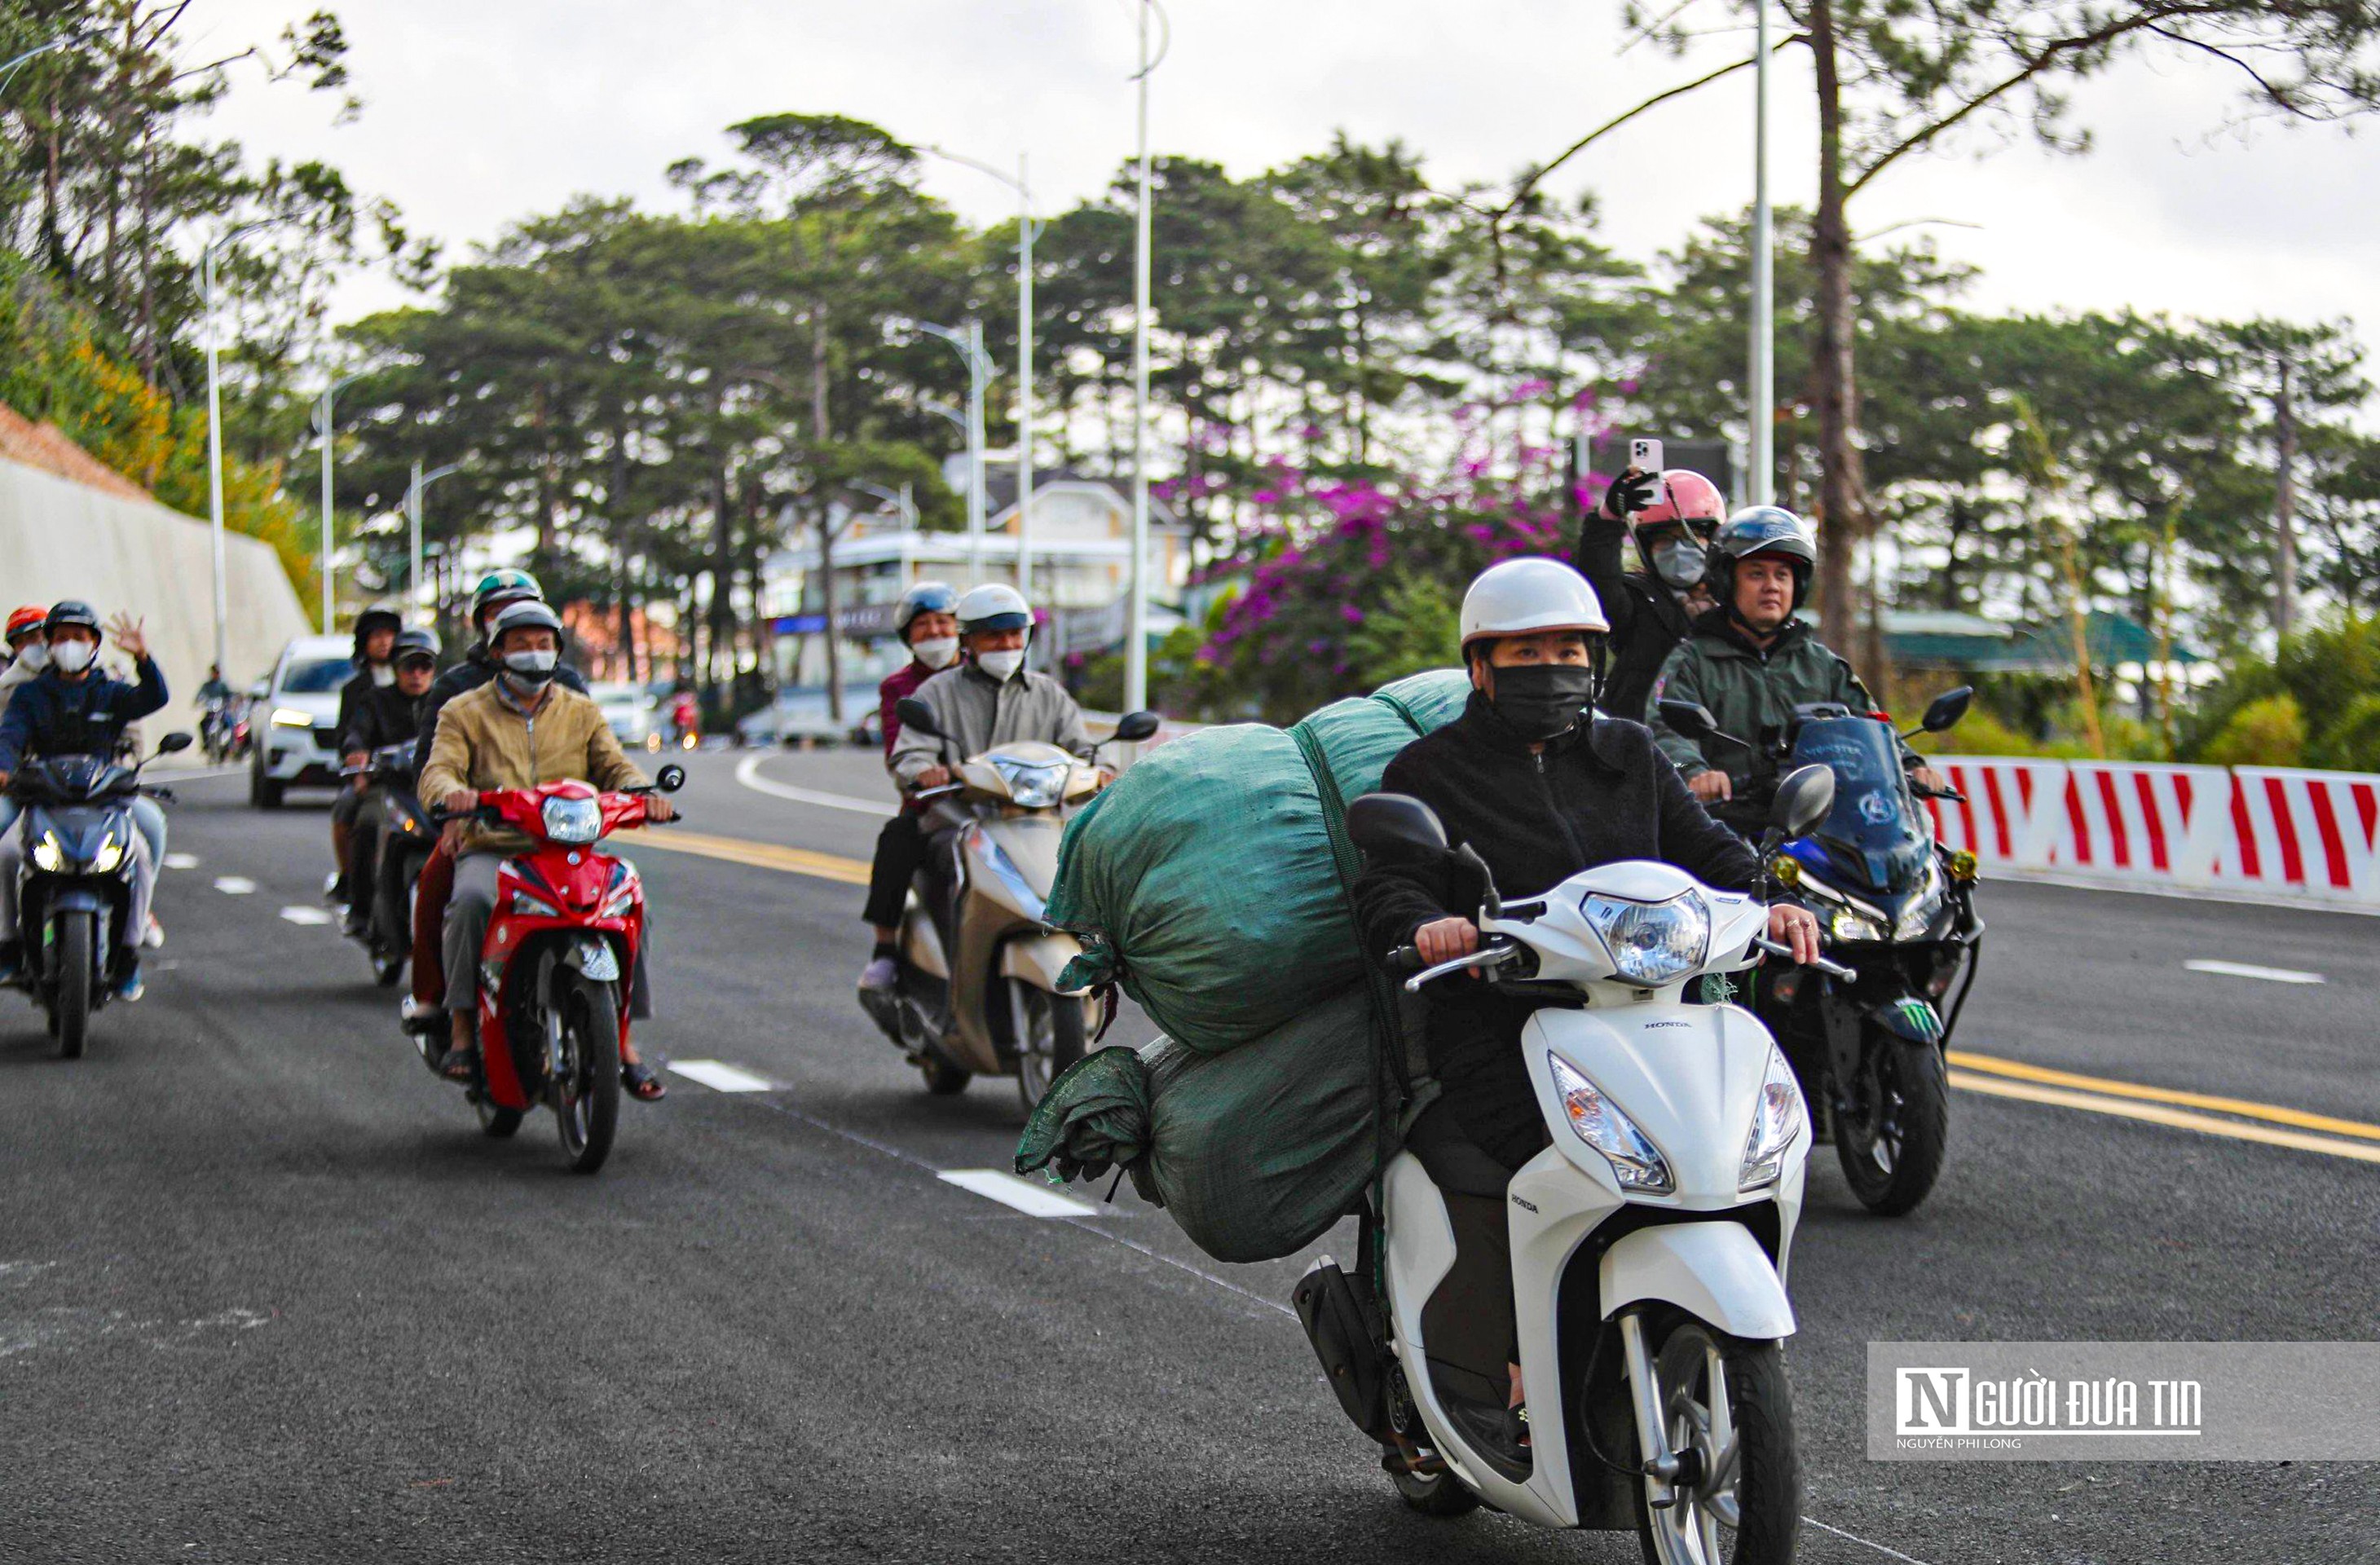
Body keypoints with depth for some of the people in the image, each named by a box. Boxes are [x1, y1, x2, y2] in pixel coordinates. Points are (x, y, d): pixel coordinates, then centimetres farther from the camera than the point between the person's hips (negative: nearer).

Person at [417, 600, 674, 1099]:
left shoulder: (582, 711, 18)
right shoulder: (465, 712, 11)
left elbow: (613, 766, 6)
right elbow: (437, 770, -4)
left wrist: (642, 792, -18)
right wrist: (453, 792, -30)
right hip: (489, 848, -2)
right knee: (472, 900, -36)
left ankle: (622, 1039, -17)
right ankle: (463, 1029, -28)